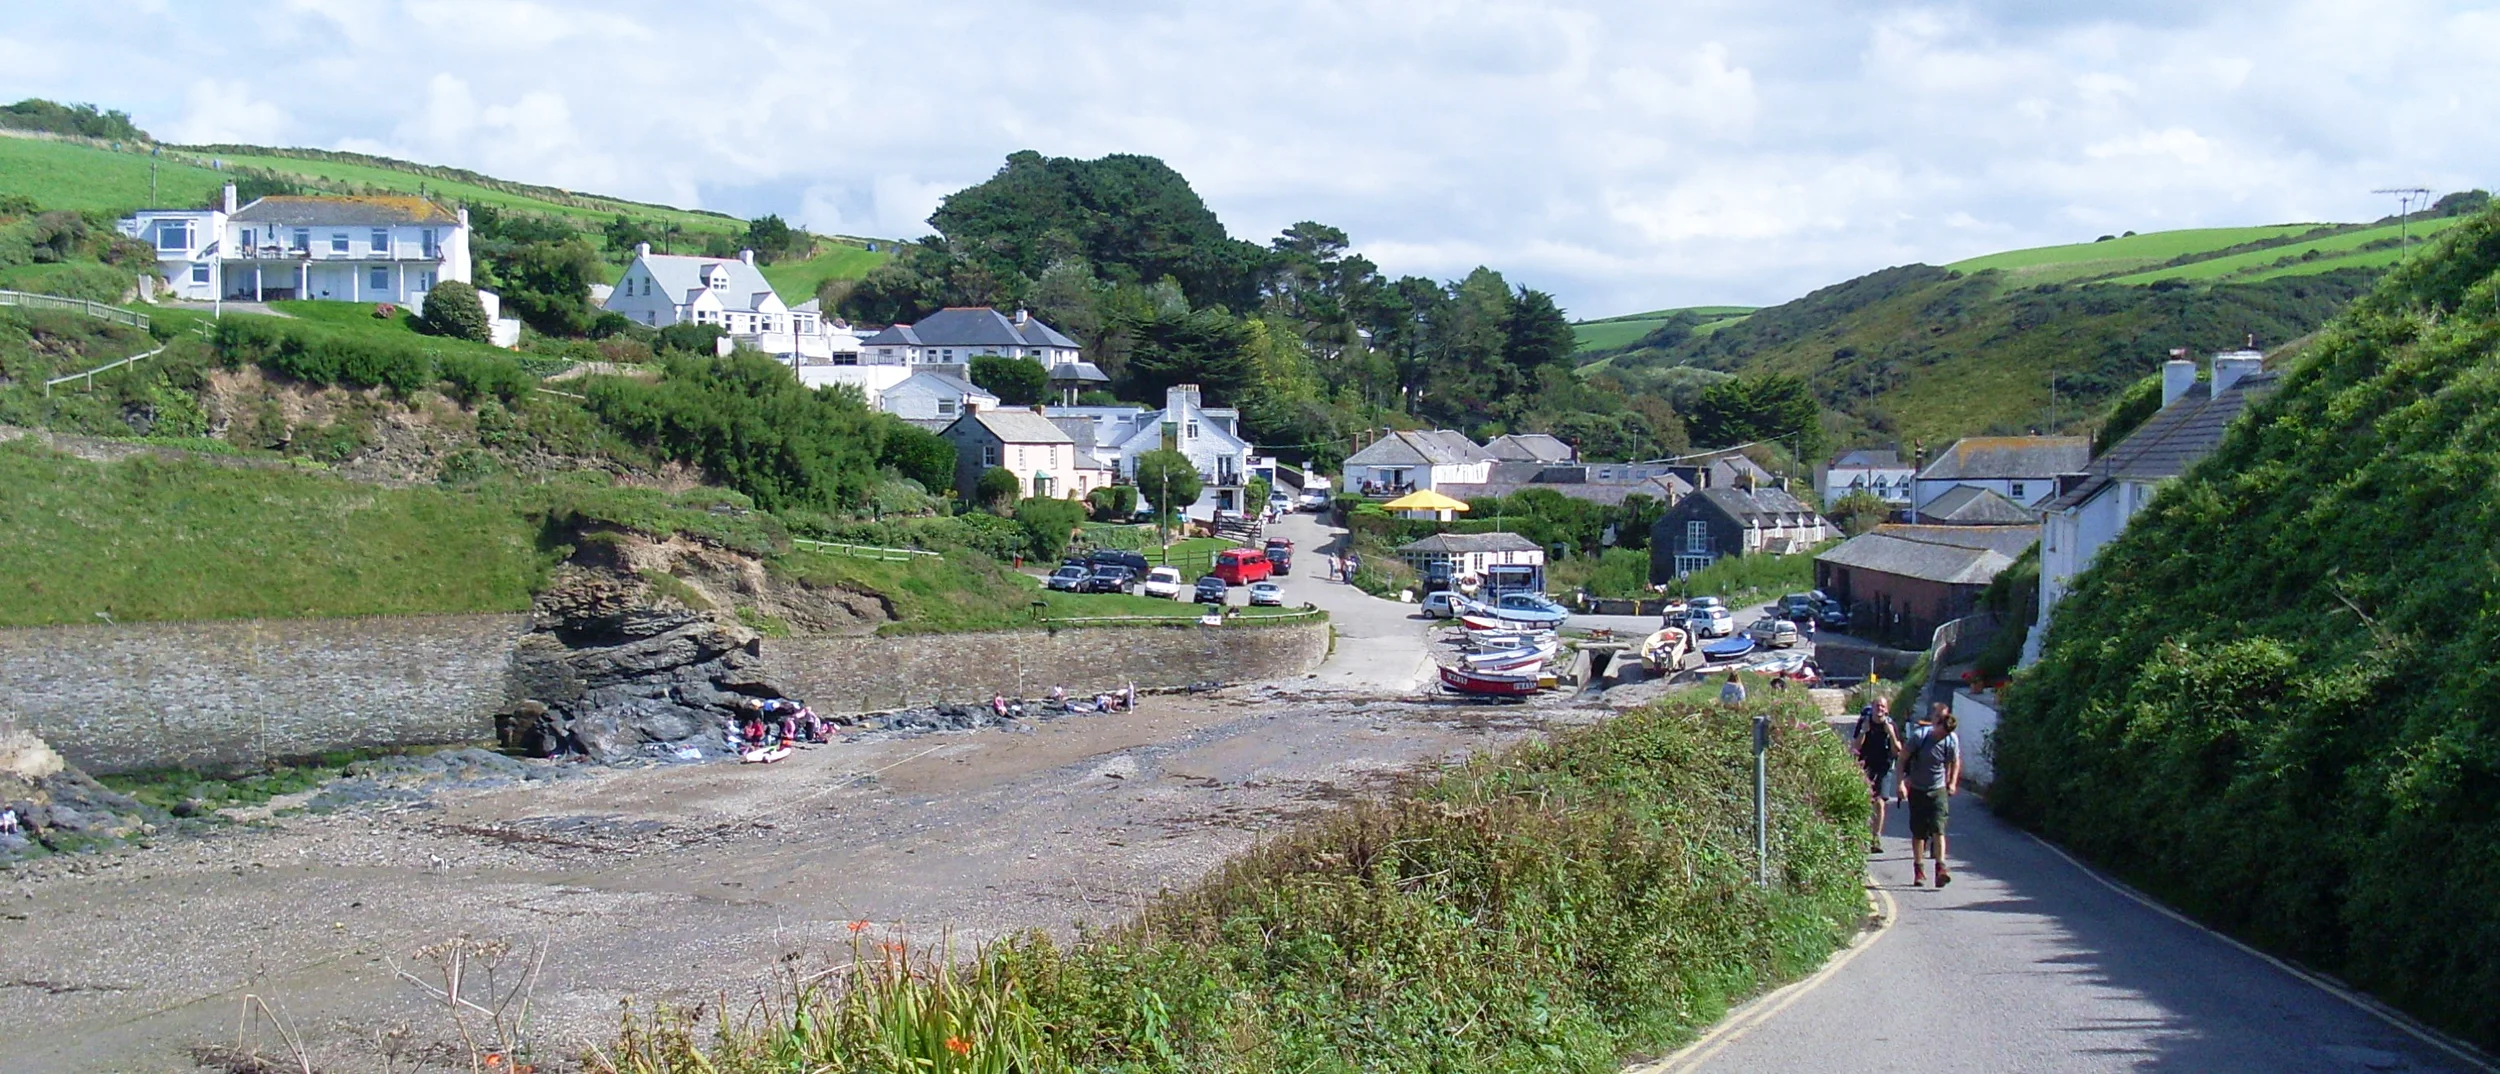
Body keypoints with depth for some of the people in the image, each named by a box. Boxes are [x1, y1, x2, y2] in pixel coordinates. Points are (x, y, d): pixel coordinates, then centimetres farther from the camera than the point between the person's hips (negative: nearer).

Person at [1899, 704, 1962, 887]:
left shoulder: (1952, 740, -9)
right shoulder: (1919, 736, -16)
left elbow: (1955, 762, 10)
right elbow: (1902, 759, -8)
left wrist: (1952, 783, 4)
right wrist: (1901, 783, -13)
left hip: (1938, 790, 1)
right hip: (1917, 790, -1)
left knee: (1938, 829, -12)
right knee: (1918, 832, 5)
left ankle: (1940, 868, -16)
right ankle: (1918, 869, 16)